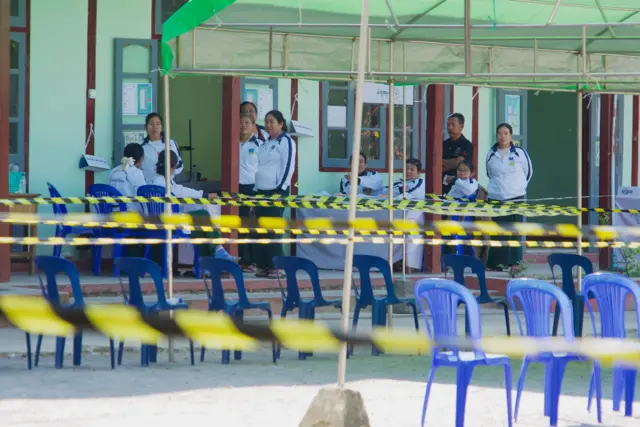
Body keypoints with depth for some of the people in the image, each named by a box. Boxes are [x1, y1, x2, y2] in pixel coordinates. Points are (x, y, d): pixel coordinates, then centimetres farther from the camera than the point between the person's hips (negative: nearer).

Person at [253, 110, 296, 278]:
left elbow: (288, 166, -11)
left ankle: (275, 267, -7)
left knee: (273, 230, -10)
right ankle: (263, 266, 8)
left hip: (276, 191, -8)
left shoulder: (286, 141, -5)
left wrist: (281, 189, -16)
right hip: (262, 191, 8)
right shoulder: (265, 144, 18)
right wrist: (257, 190, 16)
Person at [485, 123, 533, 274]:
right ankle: (495, 263, 5)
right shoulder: (491, 154, 6)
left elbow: (528, 172, 12)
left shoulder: (520, 153, 0)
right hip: (495, 198, 2)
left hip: (515, 198, -2)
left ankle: (514, 263, 0)